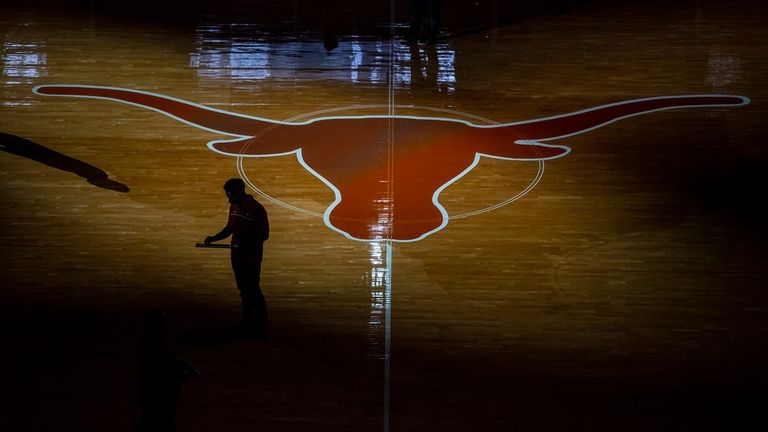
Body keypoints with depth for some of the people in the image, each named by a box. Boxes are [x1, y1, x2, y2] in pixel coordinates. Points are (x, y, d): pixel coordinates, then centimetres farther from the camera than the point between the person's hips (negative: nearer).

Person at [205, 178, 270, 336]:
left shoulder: (257, 209, -17)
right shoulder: (234, 207, 5)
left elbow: (264, 235, -15)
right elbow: (229, 228, 15)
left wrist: (245, 243, -26)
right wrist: (214, 238, 0)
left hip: (252, 258, -7)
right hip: (237, 256, 7)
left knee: (253, 291, -4)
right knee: (244, 289, 15)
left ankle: (262, 326, 3)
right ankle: (248, 321, 28)